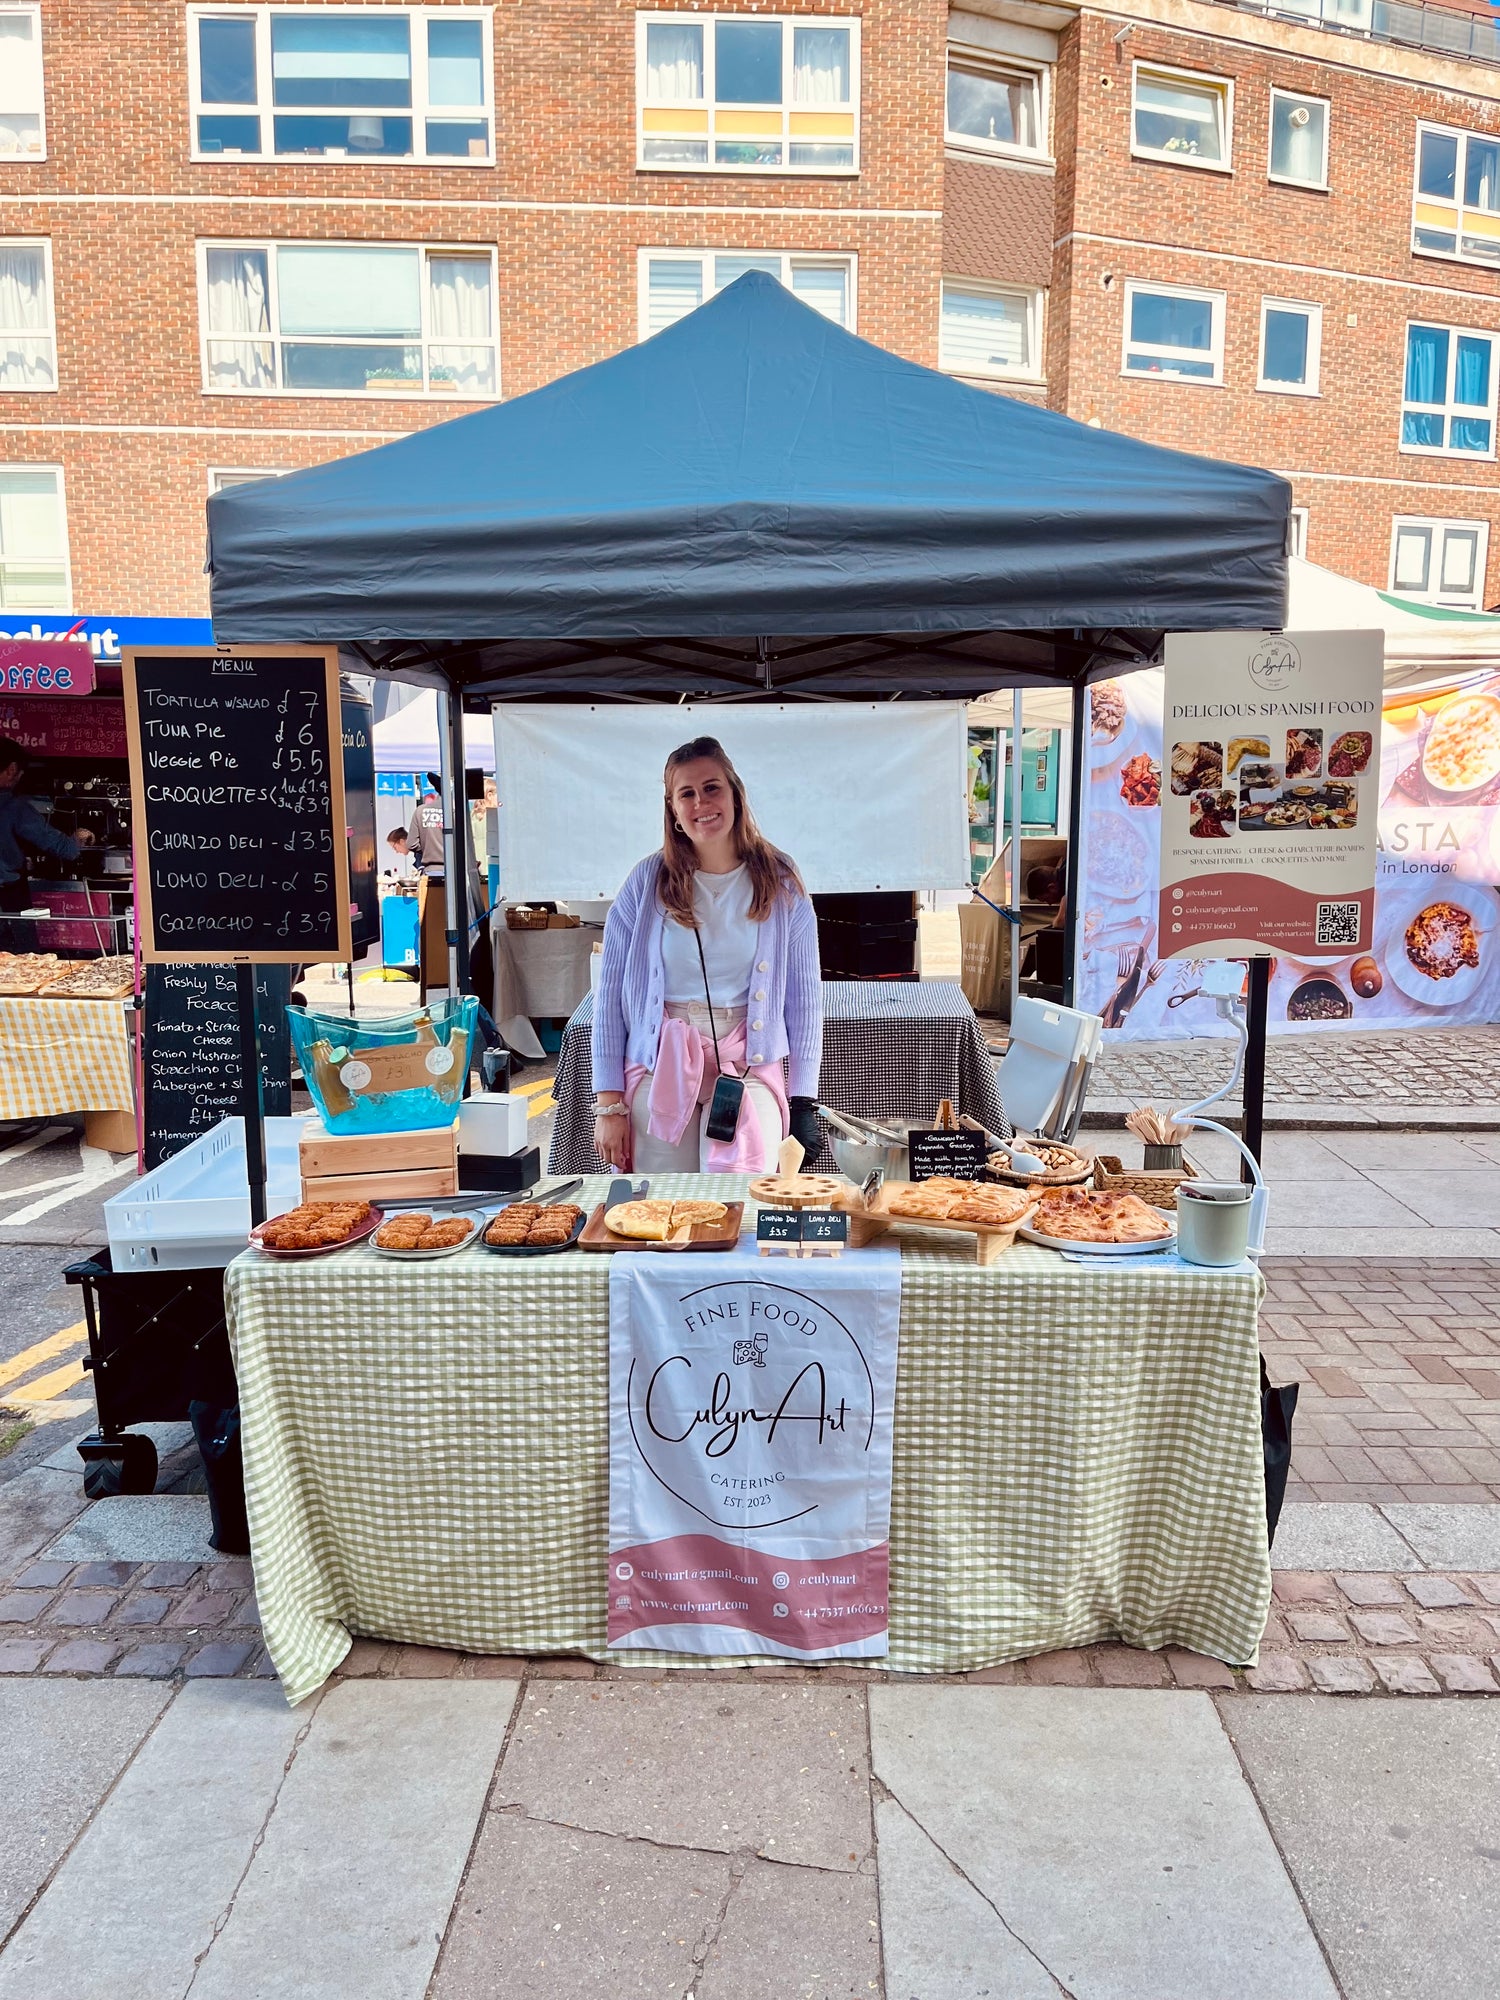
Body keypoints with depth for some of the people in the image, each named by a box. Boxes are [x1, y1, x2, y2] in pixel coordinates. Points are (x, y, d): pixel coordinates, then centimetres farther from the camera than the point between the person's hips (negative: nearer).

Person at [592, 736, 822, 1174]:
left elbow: (804, 997, 6)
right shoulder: (647, 881, 2)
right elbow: (610, 995, 3)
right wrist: (608, 1104, -3)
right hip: (660, 1068, 1)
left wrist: (803, 1103, 0)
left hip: (747, 1065, 0)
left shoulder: (780, 883, 4)